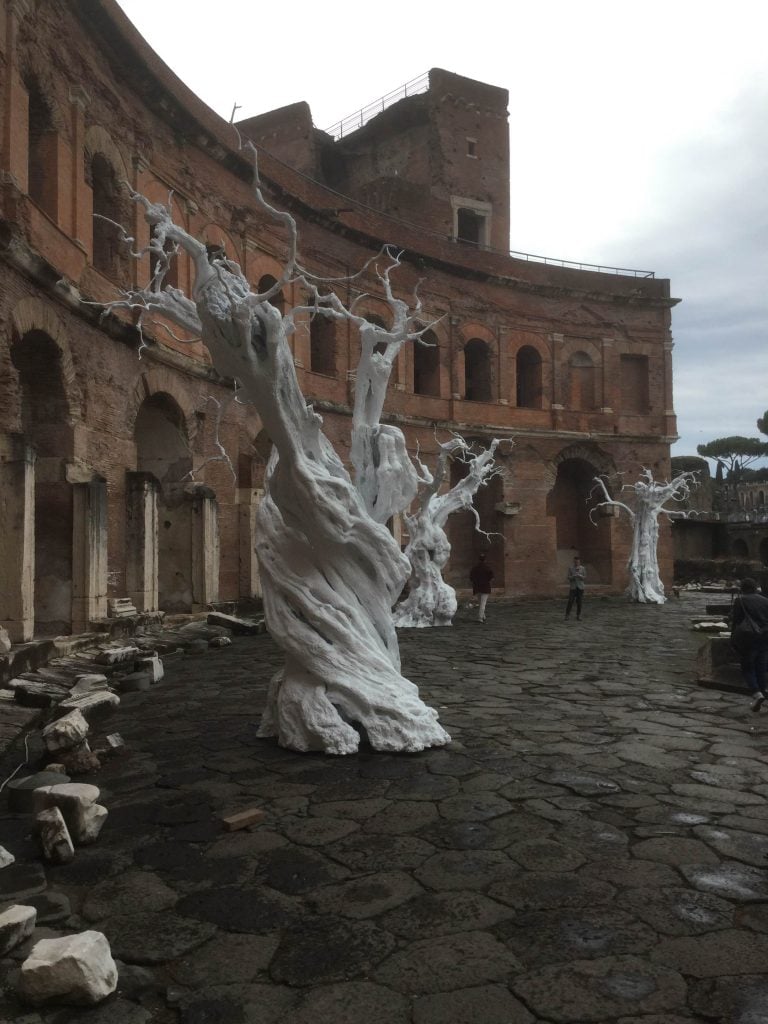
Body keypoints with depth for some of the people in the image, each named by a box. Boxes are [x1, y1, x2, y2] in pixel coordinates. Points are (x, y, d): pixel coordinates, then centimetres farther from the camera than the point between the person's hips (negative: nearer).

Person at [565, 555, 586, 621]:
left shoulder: (582, 568, 4)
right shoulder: (570, 568, 1)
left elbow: (585, 578, 3)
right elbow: (569, 577, -1)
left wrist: (580, 576, -17)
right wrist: (573, 576, -21)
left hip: (580, 587, 1)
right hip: (573, 587, -1)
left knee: (579, 602, 2)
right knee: (570, 601, -5)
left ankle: (578, 616, 9)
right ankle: (567, 615, 3)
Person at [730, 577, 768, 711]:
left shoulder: (740, 601, -6)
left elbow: (735, 621, -6)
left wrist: (733, 639, 2)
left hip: (747, 638, -4)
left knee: (747, 668, 3)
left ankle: (756, 693, -16)